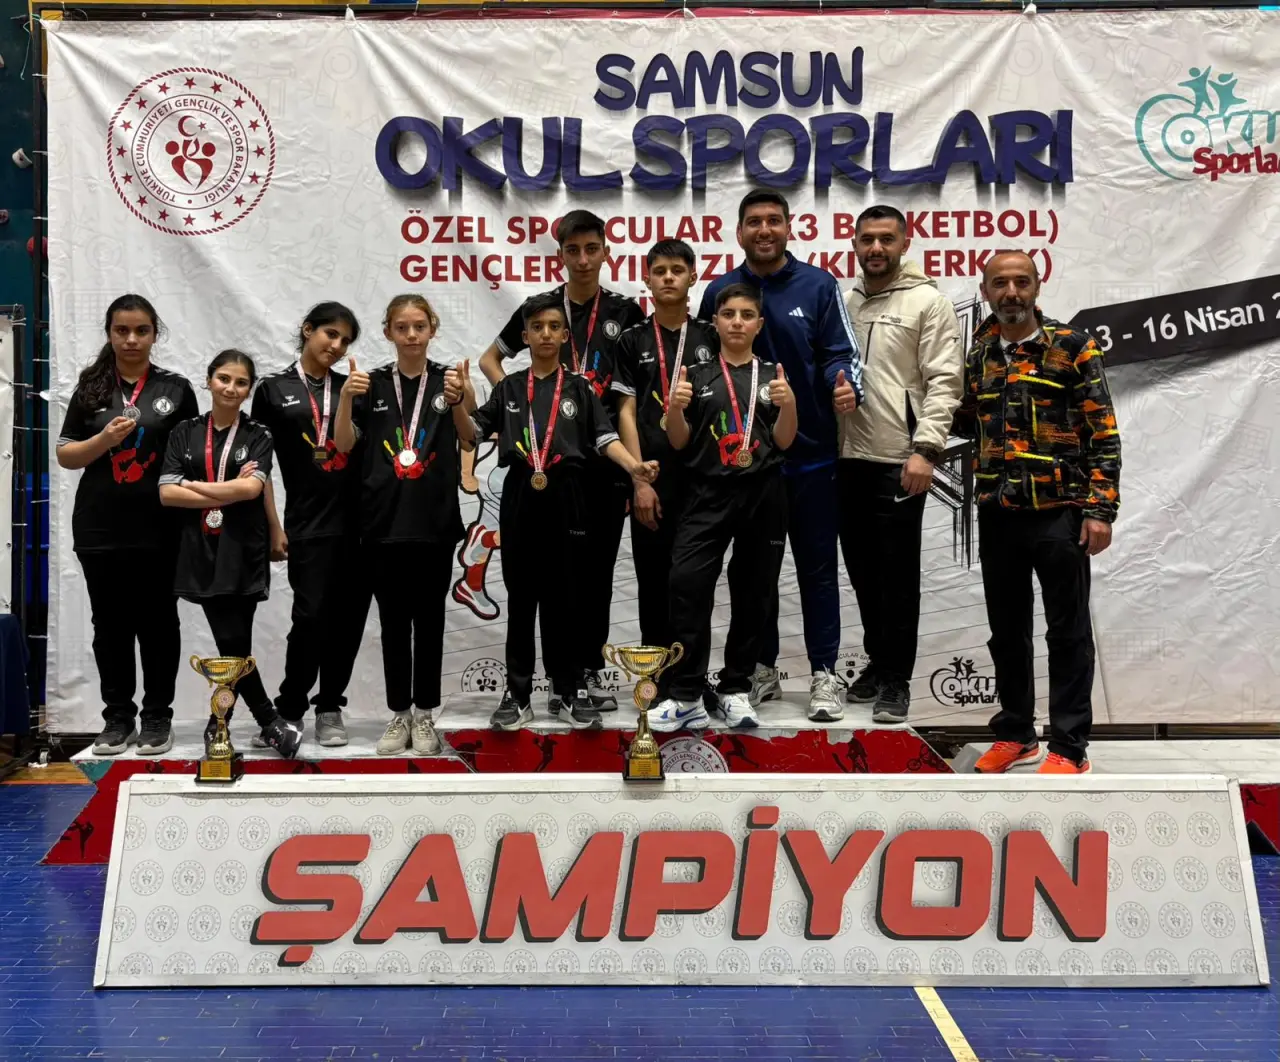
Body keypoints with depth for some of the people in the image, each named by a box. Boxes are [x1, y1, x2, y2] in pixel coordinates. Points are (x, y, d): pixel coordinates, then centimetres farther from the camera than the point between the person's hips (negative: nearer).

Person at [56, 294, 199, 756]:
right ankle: (118, 718, 17)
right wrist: (105, 438, -13)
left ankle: (157, 718, 14)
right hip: (100, 528, 1)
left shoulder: (176, 389, 4)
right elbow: (65, 455, 6)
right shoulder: (91, 388, 6)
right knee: (110, 624, 7)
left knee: (157, 622, 4)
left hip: (159, 528, -1)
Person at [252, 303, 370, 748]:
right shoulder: (274, 389, 3)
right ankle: (289, 709, 10)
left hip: (359, 519, 3)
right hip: (309, 523, -3)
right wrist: (274, 527, -2)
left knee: (348, 617, 6)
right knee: (311, 615, -7)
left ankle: (330, 708, 19)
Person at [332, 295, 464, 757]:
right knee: (393, 621, 7)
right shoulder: (372, 384, 5)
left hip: (435, 521, -1)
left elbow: (468, 441, -12)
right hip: (384, 521, 1)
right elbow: (343, 444, -5)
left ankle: (424, 715, 16)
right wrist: (345, 397, -22)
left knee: (429, 619, 6)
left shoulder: (448, 382, 2)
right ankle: (398, 714, 17)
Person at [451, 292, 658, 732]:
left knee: (565, 597, 3)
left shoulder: (579, 388, 8)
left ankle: (569, 690, 11)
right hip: (521, 497, 1)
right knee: (521, 599, 5)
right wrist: (460, 403, -14)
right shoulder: (508, 388, 11)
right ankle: (517, 694, 9)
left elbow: (605, 437, -1)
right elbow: (471, 436, 6)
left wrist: (634, 466, -20)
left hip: (567, 498, -1)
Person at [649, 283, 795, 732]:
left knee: (752, 594, 5)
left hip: (762, 496, 1)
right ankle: (686, 697, -15)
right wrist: (676, 406, -15)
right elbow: (679, 443, 5)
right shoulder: (697, 376, 7)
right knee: (686, 583, -18)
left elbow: (783, 442, 3)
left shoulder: (772, 375, 8)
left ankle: (735, 690, 17)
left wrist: (788, 403, -15)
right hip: (708, 494, -1)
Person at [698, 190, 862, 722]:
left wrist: (845, 384, -25)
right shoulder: (719, 291, 7)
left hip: (809, 450, -2)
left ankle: (824, 673, 11)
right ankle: (762, 668, 22)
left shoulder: (819, 285, 0)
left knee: (817, 564, 4)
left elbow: (839, 351, -4)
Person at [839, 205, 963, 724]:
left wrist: (926, 449, -20)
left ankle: (896, 680, 11)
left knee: (898, 576, 1)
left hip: (899, 462, -6)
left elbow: (944, 382, -11)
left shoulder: (928, 302, -4)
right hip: (847, 459, 6)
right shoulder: (841, 303, 14)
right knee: (862, 570, 14)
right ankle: (878, 661, 29)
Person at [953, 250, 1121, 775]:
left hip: (1058, 511, -4)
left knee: (1068, 630, 2)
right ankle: (1015, 733, 27)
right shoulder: (978, 357, 11)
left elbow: (1103, 434, -5)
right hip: (997, 514, 5)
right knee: (1006, 629, 13)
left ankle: (1069, 747, 10)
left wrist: (1100, 508, -12)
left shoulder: (1073, 348, -2)